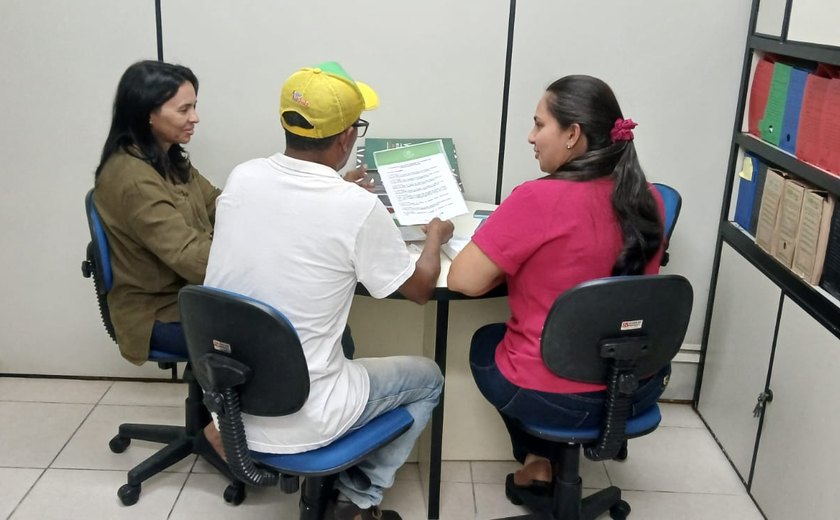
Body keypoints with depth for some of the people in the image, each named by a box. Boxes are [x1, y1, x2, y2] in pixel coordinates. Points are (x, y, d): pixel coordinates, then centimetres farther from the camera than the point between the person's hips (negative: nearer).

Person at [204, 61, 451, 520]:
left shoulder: (240, 179, -5)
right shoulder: (358, 209, -20)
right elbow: (420, 288, -3)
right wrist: (436, 235, 17)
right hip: (296, 421, -5)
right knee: (427, 378, 19)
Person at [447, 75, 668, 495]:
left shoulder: (538, 199, -22)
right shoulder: (647, 200, -3)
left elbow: (463, 281, -19)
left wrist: (510, 260, -1)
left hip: (552, 396, -5)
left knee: (486, 340, 27)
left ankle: (536, 461, 36)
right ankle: (548, 456, 40)